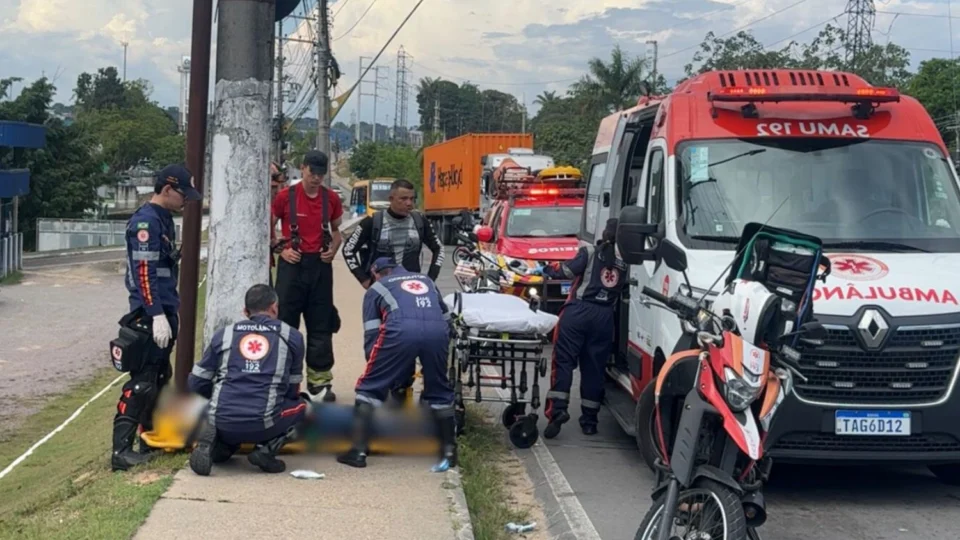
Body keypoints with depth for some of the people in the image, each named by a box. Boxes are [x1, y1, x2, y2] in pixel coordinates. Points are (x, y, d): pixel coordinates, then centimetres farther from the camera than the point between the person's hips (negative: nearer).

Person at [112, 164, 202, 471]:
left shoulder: (164, 219, 16)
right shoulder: (146, 221, -14)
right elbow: (144, 273, -21)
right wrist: (157, 315, -25)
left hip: (164, 311, 10)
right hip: (149, 316, -10)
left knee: (159, 378, 15)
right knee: (142, 381, -12)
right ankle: (121, 450, -12)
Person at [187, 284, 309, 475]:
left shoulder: (224, 334, 15)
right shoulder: (292, 336, 10)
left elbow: (196, 384, 16)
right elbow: (292, 391, 16)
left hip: (223, 424, 3)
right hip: (262, 425, -3)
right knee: (299, 406, 27)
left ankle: (215, 446, 5)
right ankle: (266, 449, 3)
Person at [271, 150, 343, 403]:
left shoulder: (331, 198, 4)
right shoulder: (285, 196, -3)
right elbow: (268, 228, 7)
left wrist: (333, 249, 0)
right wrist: (281, 250, -6)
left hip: (320, 266, 3)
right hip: (292, 264, -2)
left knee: (321, 325, 6)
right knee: (286, 323, 2)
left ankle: (319, 382, 13)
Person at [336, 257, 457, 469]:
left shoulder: (376, 288, 27)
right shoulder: (426, 280, 36)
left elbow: (371, 332, 19)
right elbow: (445, 316, 34)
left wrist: (376, 364, 29)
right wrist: (429, 359, 39)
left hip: (400, 329, -3)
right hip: (437, 330, 3)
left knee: (370, 386, 11)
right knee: (439, 390, 21)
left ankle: (359, 451, 7)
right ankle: (449, 451, 22)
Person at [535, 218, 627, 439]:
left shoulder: (590, 252, 0)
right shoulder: (625, 262, 9)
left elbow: (568, 270, -6)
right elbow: (625, 288, 9)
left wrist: (547, 269, 9)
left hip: (578, 311, -3)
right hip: (604, 316, 3)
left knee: (564, 360, -1)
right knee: (594, 367, 9)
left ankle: (558, 409, -16)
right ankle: (589, 419, 12)